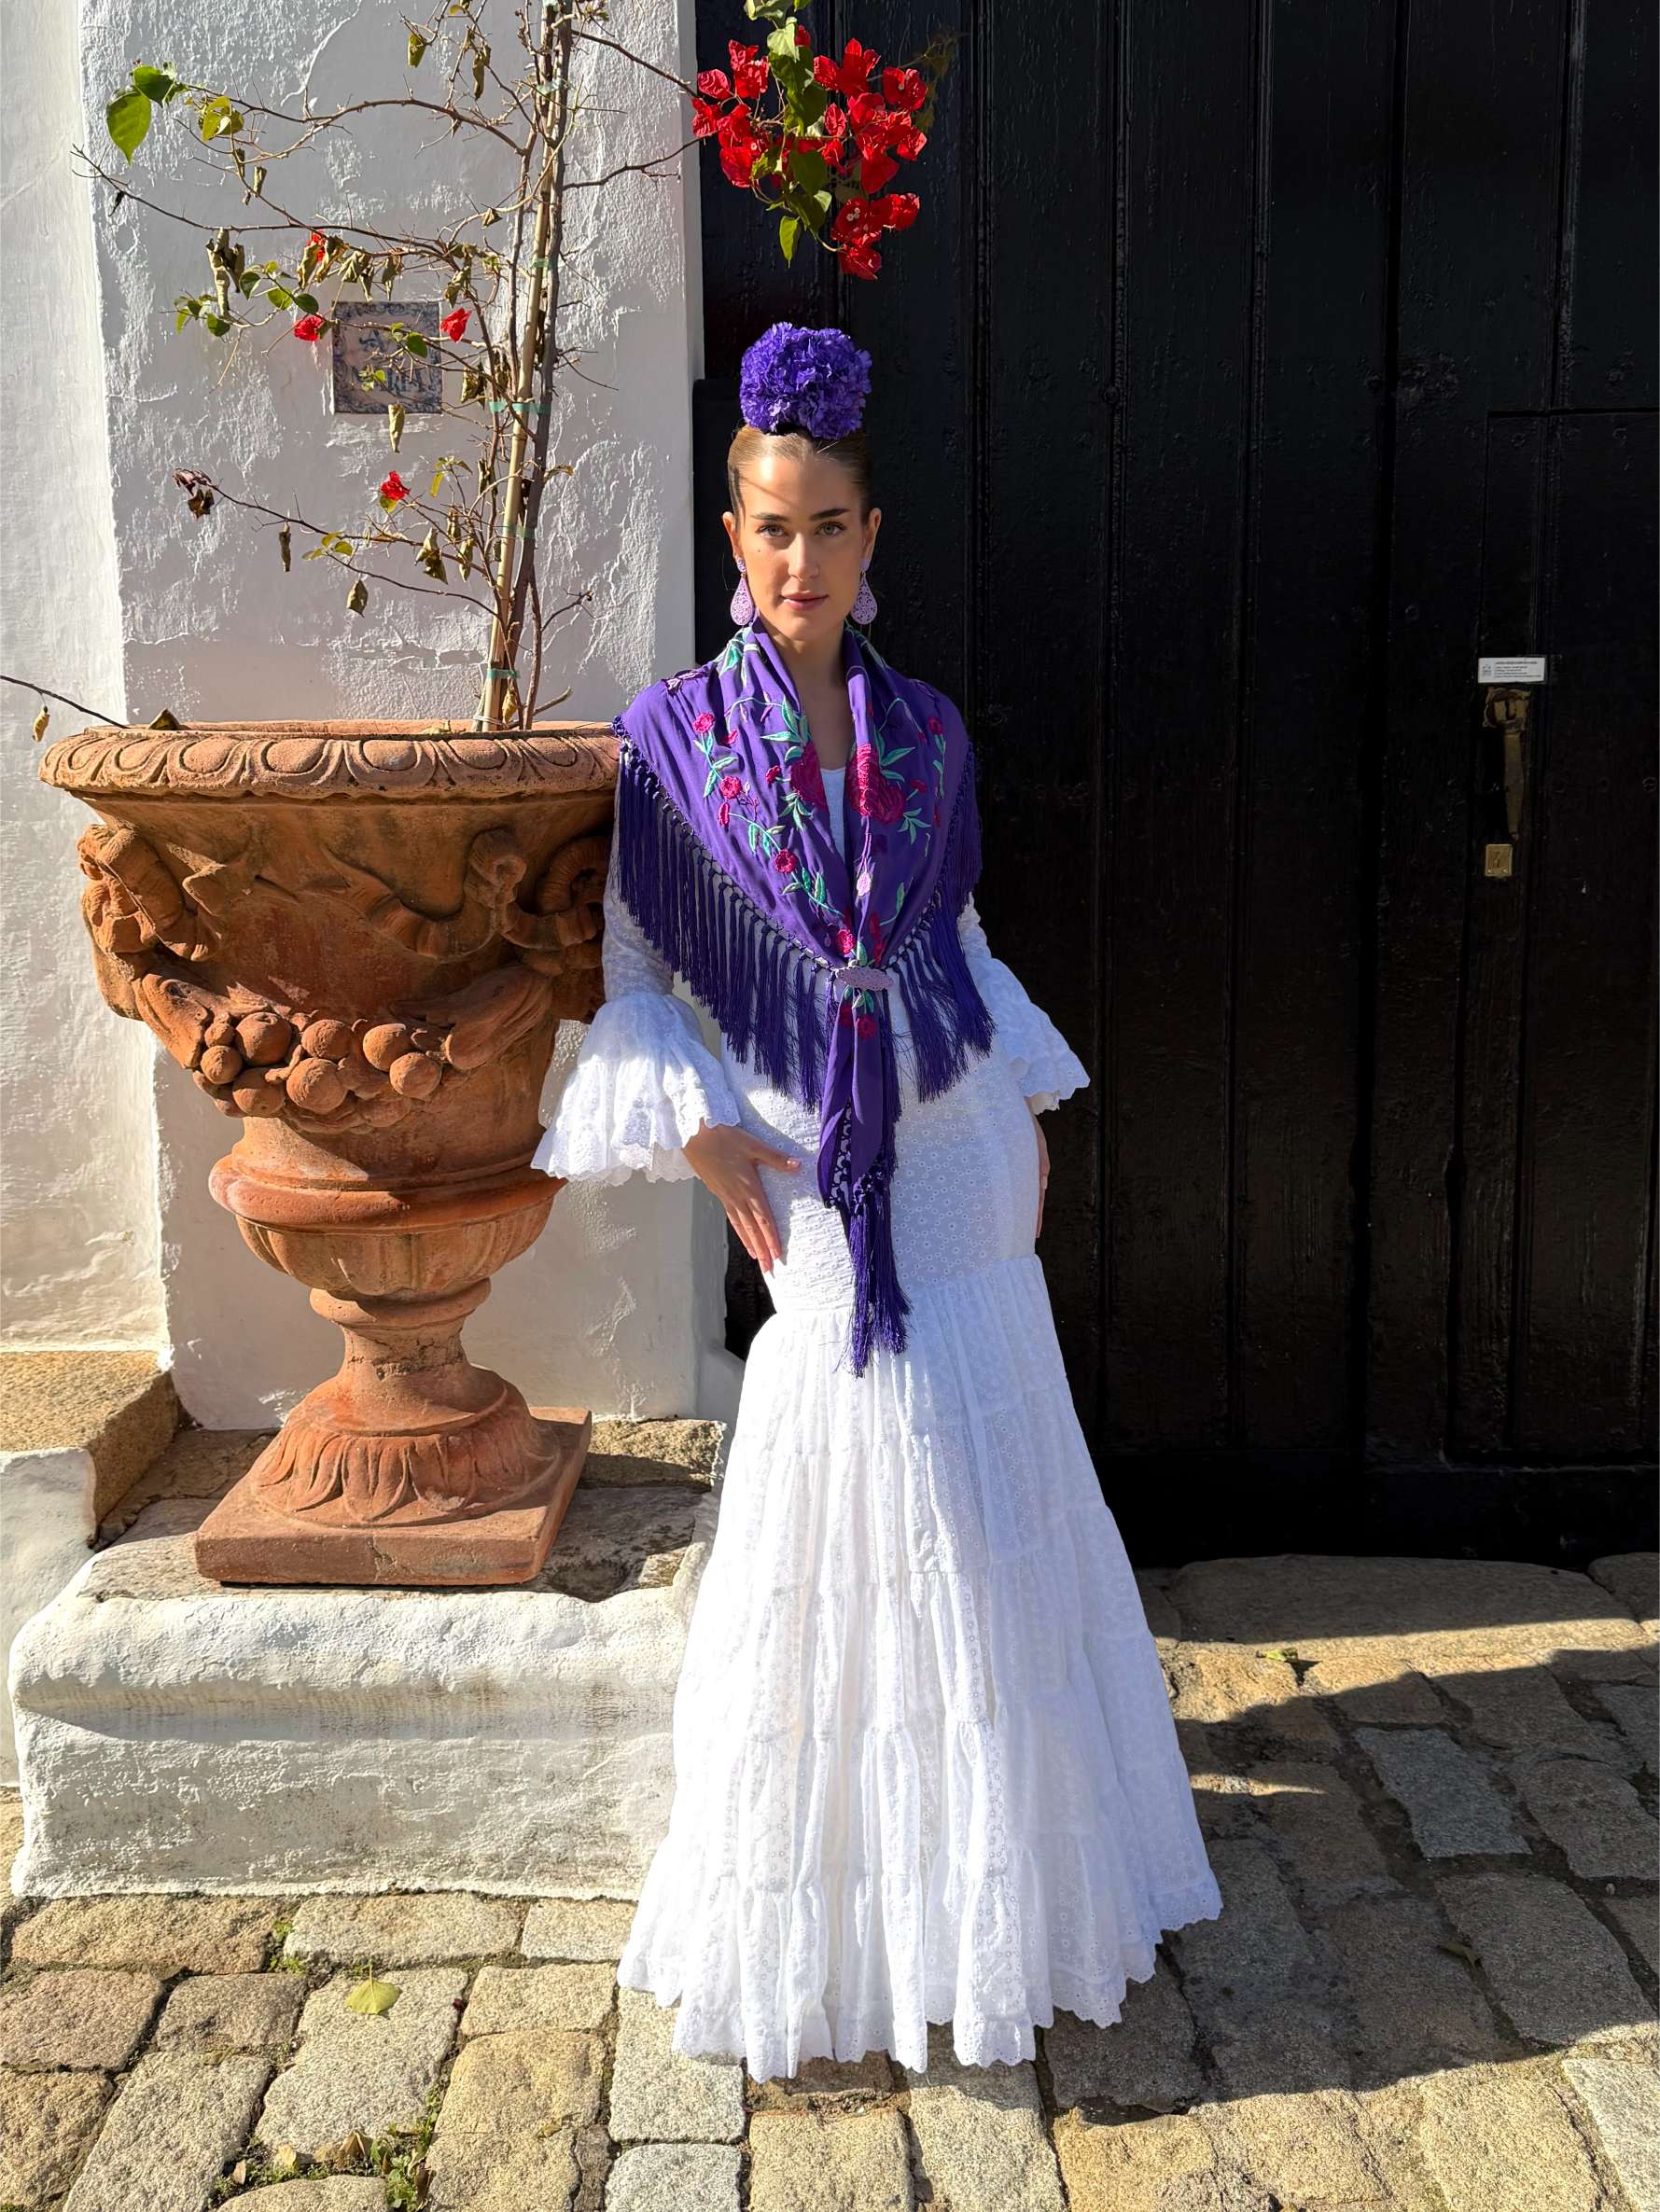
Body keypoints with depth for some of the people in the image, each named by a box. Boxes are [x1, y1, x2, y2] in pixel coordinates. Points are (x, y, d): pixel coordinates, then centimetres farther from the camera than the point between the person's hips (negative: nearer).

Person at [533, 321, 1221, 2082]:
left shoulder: (926, 731, 6)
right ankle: (843, 1888, 24)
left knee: (986, 1503, 9)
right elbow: (626, 968, -1)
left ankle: (1003, 1857, 29)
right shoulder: (673, 735, -3)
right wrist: (699, 1136, -12)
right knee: (844, 1531, 3)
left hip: (958, 1142, 3)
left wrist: (1030, 1108, 7)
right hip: (812, 1171, -3)